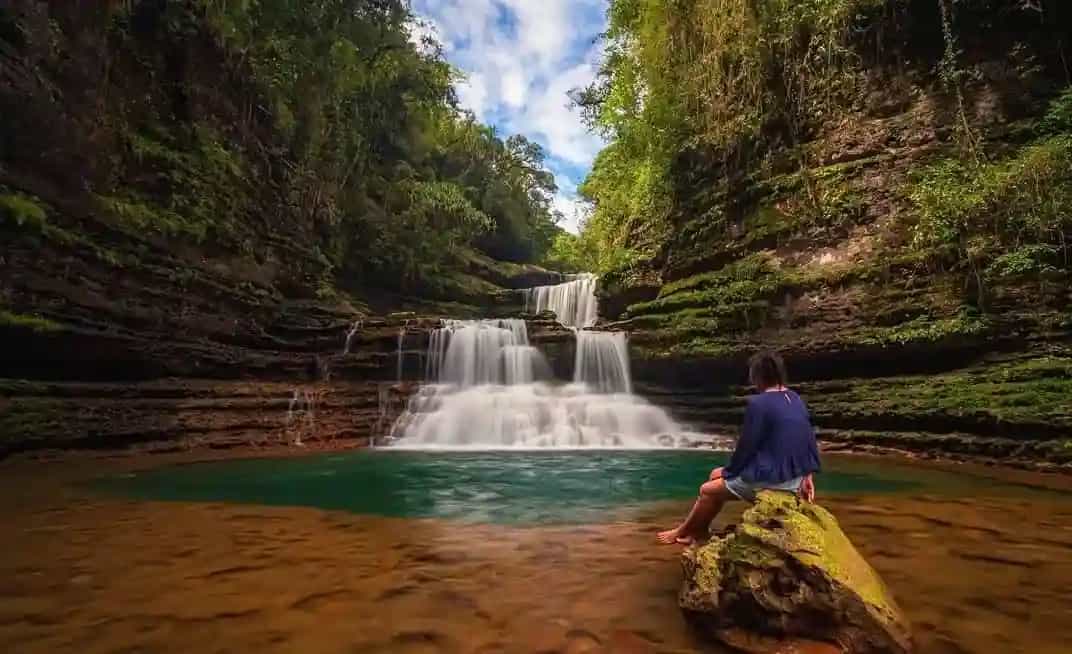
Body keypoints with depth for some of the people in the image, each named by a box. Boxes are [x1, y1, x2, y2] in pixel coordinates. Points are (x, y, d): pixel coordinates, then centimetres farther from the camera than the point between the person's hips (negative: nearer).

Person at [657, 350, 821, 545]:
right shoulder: (797, 400, 6)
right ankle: (696, 532, 29)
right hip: (794, 478, 9)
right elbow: (810, 438, 9)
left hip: (769, 479, -9)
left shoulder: (758, 403, -19)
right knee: (717, 475, 21)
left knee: (708, 490, 11)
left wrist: (728, 472, 1)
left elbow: (746, 445, -14)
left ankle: (683, 533, 32)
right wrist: (807, 474, 14)